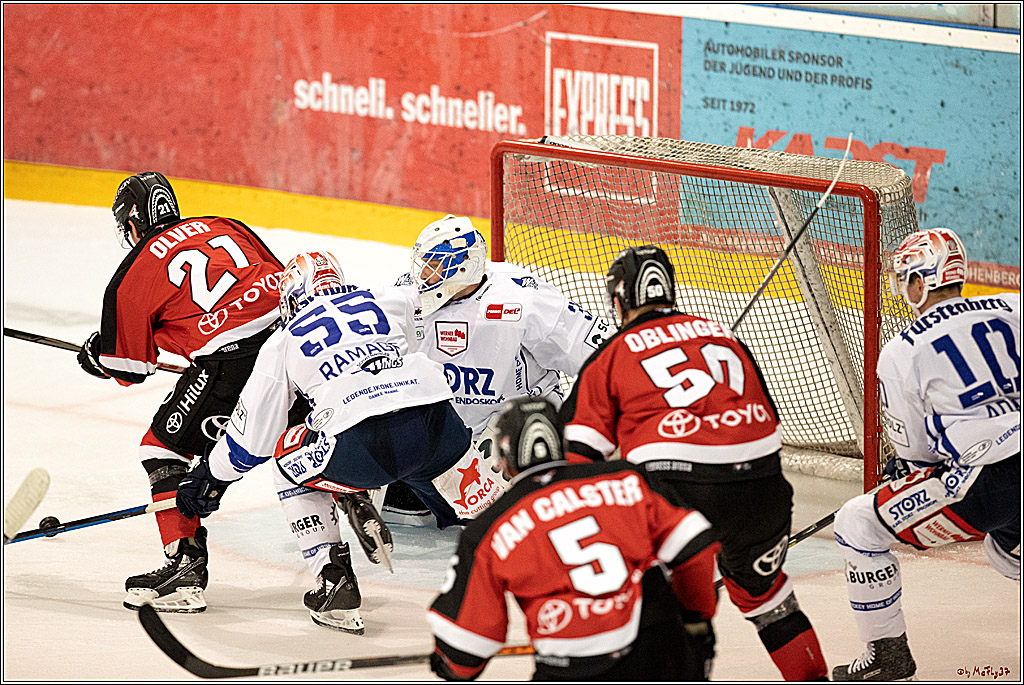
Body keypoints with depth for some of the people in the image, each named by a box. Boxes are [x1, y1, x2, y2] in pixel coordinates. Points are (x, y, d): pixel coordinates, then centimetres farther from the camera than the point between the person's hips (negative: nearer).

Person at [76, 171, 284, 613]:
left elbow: (128, 368, 15)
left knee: (164, 447, 7)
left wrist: (95, 356, 36)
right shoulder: (224, 227, 22)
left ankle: (186, 565, -1)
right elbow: (279, 279, 23)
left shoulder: (133, 274, 8)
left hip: (231, 360, -6)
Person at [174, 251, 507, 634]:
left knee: (290, 460, 24)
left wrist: (210, 477, 39)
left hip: (362, 445, -3)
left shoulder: (282, 343, 20)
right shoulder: (391, 302, 25)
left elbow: (253, 436, 23)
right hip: (437, 419, 3)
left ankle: (335, 584, 15)